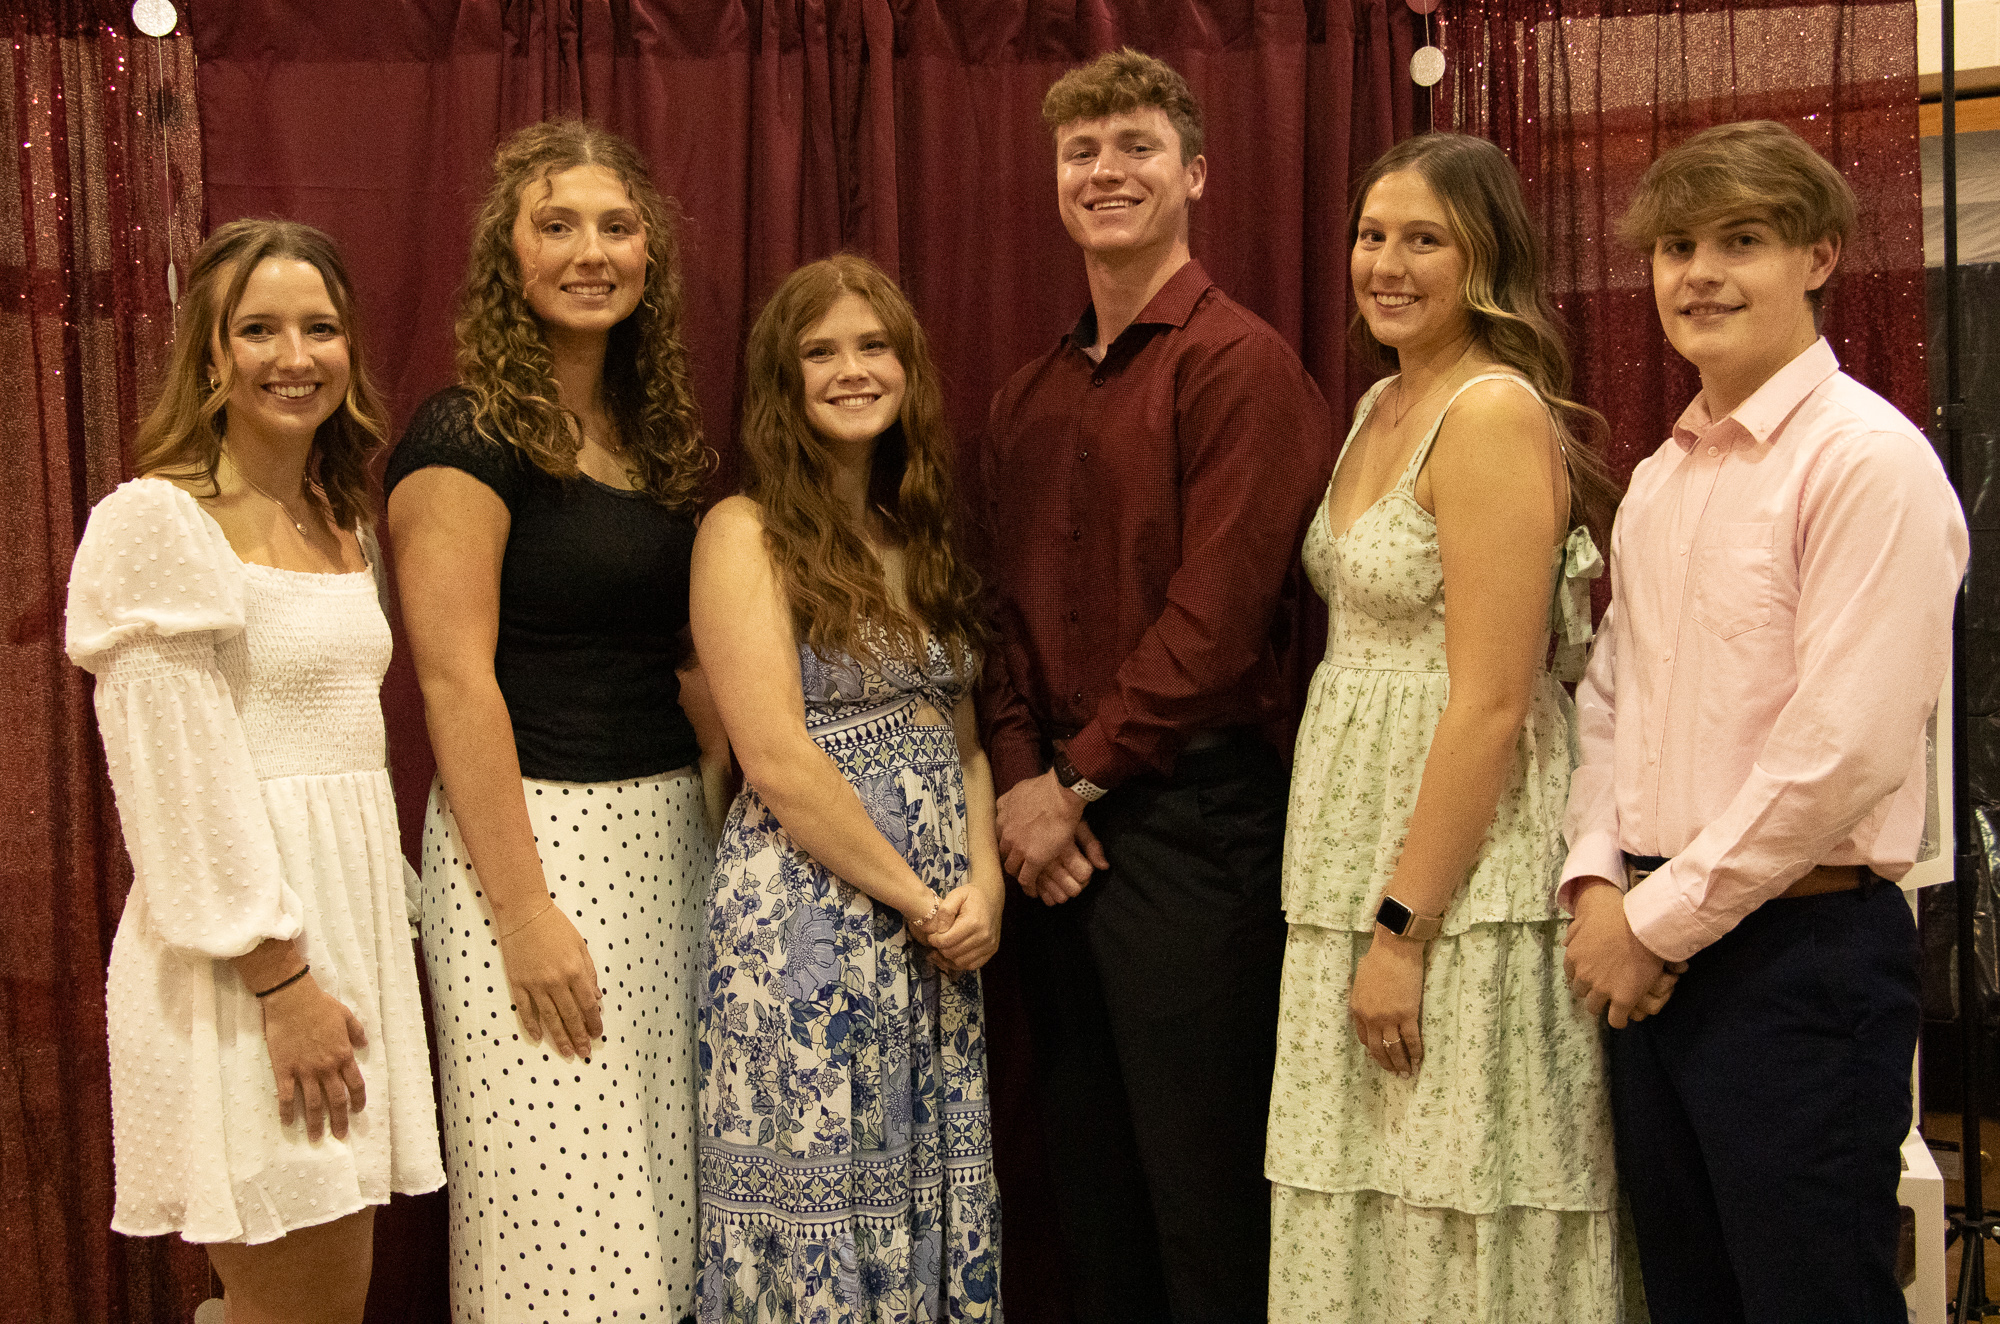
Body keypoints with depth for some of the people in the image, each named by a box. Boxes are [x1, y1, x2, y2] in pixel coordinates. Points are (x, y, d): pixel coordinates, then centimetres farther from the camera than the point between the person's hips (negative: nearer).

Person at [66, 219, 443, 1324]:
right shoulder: (158, 521, -11)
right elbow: (180, 778, -15)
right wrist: (280, 975, -17)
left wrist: (380, 921, 13)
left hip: (351, 910, 8)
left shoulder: (344, 523, 14)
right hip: (247, 949, -8)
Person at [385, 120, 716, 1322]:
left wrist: (728, 813, 9)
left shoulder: (656, 434, 13)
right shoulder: (467, 440, -10)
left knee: (669, 1212, 13)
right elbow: (456, 682, -15)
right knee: (567, 1227, -2)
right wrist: (523, 911, -19)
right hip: (534, 829, -7)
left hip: (670, 829, 8)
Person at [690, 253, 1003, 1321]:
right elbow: (778, 763, -14)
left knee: (935, 1206, 10)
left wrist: (983, 886, -3)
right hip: (809, 913, -6)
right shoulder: (748, 532, -7)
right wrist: (917, 897, -11)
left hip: (940, 929, 7)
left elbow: (961, 739, 13)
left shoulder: (921, 537, 14)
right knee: (817, 1212, 1)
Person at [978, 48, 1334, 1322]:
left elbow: (1218, 617, -15)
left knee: (1205, 1197, 2)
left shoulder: (1240, 363, -9)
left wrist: (1078, 781, -10)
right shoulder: (1030, 397, 15)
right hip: (1054, 827, 7)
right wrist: (1020, 776, -2)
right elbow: (1009, 606, 14)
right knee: (1089, 1170, 15)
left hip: (1188, 815, -7)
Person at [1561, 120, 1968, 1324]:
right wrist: (1598, 878, 3)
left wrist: (1663, 917, -13)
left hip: (1800, 948, -7)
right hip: (1649, 952, 8)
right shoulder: (1659, 479, 13)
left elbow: (1845, 748, -19)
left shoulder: (1869, 458, -12)